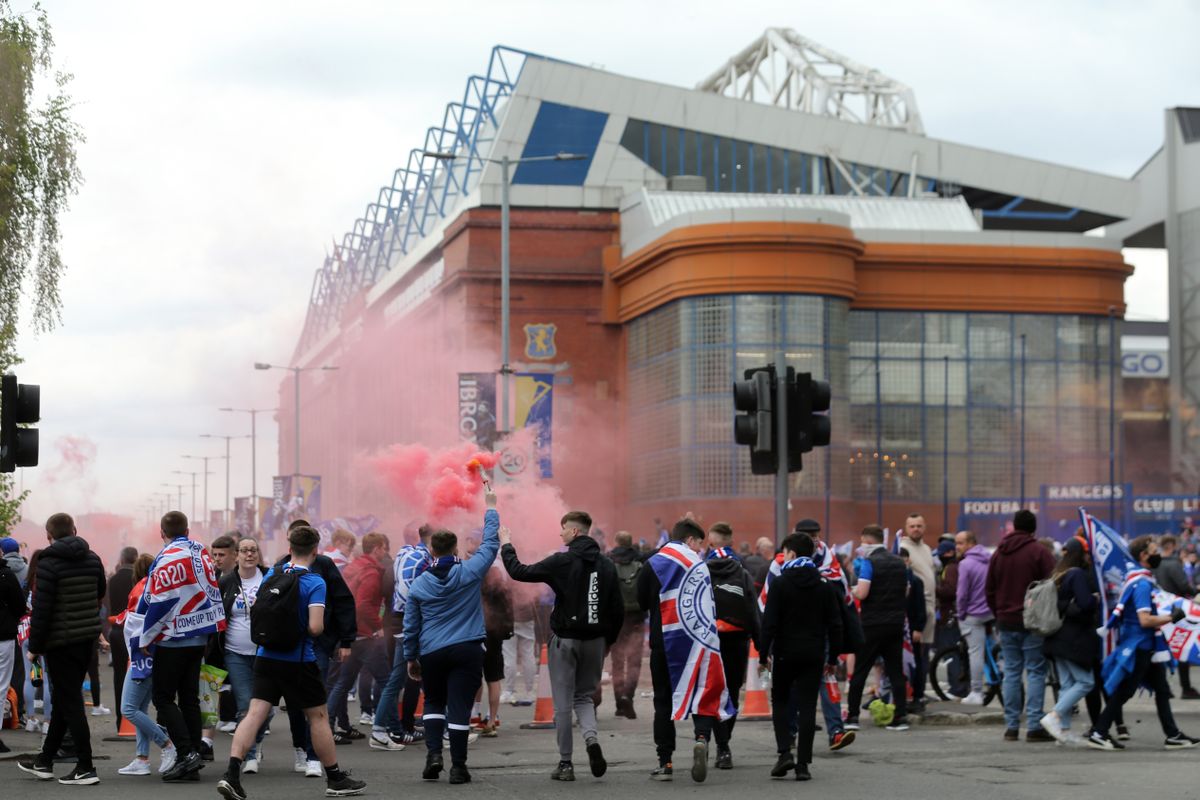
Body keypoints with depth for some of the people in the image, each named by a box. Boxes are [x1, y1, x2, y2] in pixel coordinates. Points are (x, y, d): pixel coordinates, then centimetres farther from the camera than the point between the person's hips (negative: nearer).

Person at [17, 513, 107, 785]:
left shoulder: (49, 563, -13)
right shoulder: (92, 559, 7)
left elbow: (41, 608, -15)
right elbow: (100, 595, 15)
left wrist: (34, 646, -10)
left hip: (60, 640, -7)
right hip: (88, 639, 7)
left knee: (69, 702, -3)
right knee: (63, 699, 16)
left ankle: (86, 768, -5)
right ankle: (44, 761, 26)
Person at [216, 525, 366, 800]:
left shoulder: (271, 574, 5)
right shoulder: (315, 582, -13)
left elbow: (255, 611, 14)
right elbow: (315, 627, -21)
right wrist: (319, 628, 0)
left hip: (266, 656, 4)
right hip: (298, 661, -4)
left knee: (255, 714, -1)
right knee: (318, 716, 9)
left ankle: (231, 774, -16)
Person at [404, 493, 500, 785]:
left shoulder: (418, 584, 3)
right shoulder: (469, 572, -4)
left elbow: (411, 625, 8)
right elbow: (490, 544, 8)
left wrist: (410, 657, 19)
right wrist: (491, 510, 20)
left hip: (431, 653, 2)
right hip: (467, 651, -2)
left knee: (433, 703, 19)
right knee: (459, 707, -2)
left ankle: (433, 752, 2)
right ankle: (458, 766, 0)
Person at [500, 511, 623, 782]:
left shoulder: (562, 562, -11)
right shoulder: (607, 566, 4)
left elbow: (520, 572, -9)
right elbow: (617, 609, 4)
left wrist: (506, 546, 7)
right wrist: (608, 640, 15)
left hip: (565, 639, -4)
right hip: (595, 642, 4)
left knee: (563, 703, 4)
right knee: (584, 696, 17)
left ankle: (565, 764, 6)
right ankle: (591, 737, -12)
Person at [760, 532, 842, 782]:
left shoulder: (780, 584, -7)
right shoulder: (825, 585, 5)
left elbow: (770, 622, -10)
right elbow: (835, 624, 5)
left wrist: (763, 654, -3)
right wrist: (833, 657, 12)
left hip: (785, 652, -2)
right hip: (814, 654, 2)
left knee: (780, 701, 13)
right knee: (807, 706, 3)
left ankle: (784, 752, -3)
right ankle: (803, 763, -1)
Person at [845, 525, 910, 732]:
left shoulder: (869, 563, -10)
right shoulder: (899, 563, 11)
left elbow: (862, 593, -19)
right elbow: (906, 592, 18)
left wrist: (853, 590, 1)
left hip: (873, 624, -6)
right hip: (896, 623, 6)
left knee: (859, 670, 2)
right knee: (896, 671, 7)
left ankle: (852, 716, 2)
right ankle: (901, 716, 2)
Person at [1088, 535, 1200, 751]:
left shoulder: (1138, 579, 12)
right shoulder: (1142, 584, -20)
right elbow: (1145, 620, -26)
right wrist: (1171, 618, -17)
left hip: (1146, 647, 10)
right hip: (1139, 647, -10)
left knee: (1161, 690, 12)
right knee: (1123, 692, -4)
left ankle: (1173, 735, 16)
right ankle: (1097, 734, 1)